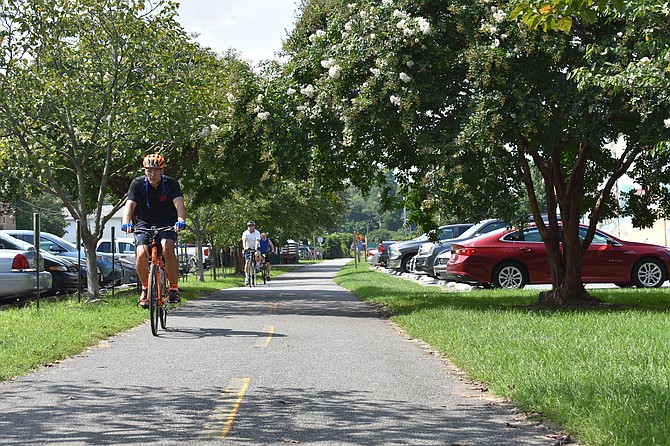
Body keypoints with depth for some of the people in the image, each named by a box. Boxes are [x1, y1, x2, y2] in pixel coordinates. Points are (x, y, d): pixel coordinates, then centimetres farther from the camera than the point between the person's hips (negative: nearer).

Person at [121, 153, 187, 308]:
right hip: (144, 224, 1)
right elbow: (130, 205, -23)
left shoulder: (170, 183, -13)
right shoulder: (138, 184, -11)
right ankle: (145, 288, 2)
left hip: (167, 224, -1)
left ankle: (174, 288, -16)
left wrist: (181, 220, -48)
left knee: (167, 249, -30)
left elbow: (179, 203, -28)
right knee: (141, 254, -23)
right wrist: (126, 223, -42)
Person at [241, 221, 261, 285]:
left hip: (255, 248, 0)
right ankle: (247, 277, -11)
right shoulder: (245, 233, -11)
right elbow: (244, 240, -26)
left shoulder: (257, 233, -12)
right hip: (248, 248, 0)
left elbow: (257, 241, -26)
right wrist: (244, 247, -45)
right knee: (247, 262, -15)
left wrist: (256, 248, -44)